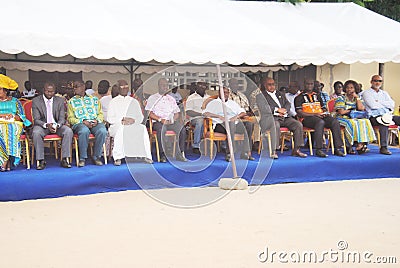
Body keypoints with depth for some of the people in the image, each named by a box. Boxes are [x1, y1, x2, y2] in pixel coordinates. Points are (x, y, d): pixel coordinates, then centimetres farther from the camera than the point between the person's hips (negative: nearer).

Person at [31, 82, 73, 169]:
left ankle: (65, 159, -25)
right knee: (36, 133, -35)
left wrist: (57, 125, -22)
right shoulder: (36, 101, -2)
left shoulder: (60, 100, 4)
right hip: (42, 125, -2)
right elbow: (36, 119, -7)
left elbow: (62, 118, 1)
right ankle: (41, 160, -28)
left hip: (57, 125, 2)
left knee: (68, 131, -27)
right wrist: (46, 125, -27)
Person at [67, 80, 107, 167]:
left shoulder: (94, 99, 22)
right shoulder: (71, 101, 18)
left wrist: (97, 120, -7)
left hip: (95, 123, 2)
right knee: (84, 131, -39)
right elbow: (70, 118, 8)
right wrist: (83, 121, -10)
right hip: (79, 123, -1)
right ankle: (82, 158, -27)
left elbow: (100, 114, 17)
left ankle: (96, 157, -20)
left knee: (102, 131, -34)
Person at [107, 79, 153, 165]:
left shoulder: (134, 102, 22)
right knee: (121, 129, -38)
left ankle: (144, 155, -32)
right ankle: (118, 157, -40)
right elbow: (110, 118, 4)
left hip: (133, 125, 2)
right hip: (117, 125, -2)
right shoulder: (113, 102, 15)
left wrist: (133, 120, -10)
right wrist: (121, 120, -14)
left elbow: (140, 117, 13)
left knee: (143, 128, -30)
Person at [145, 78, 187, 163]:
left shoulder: (171, 99, 24)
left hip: (171, 122, 3)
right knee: (161, 129, -39)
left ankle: (180, 153, -21)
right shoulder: (153, 98, 12)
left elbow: (177, 113, 20)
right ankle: (163, 154, -31)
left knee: (182, 129, -27)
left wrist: (173, 119, -2)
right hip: (158, 122, -3)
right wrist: (160, 119, -12)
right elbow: (149, 113, 1)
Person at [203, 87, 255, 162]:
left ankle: (247, 153, -32)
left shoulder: (233, 103, 30)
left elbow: (243, 112, 18)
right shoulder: (214, 103, 17)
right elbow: (205, 113, 0)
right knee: (231, 124, -40)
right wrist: (219, 116, -13)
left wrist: (236, 116, -5)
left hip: (235, 123, 4)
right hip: (220, 124, -4)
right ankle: (229, 152, -43)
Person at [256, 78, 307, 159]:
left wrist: (284, 110, -6)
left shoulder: (280, 94, 28)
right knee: (275, 126, -39)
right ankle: (273, 151, -36)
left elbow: (287, 104, 17)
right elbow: (263, 108, -7)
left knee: (298, 125, -17)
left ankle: (296, 150, -14)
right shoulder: (261, 95, 10)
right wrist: (277, 110, -12)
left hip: (284, 117, 6)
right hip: (271, 117, -5)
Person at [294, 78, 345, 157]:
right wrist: (314, 114, -14)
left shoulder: (317, 96, 26)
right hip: (307, 118, -5)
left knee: (335, 122, -23)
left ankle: (337, 148, -26)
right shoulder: (299, 97, 6)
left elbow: (323, 109, 29)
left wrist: (325, 113, 3)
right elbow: (299, 113, -6)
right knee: (320, 122, -38)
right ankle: (318, 149, -39)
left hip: (320, 116, 6)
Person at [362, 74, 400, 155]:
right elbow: (373, 105, -10)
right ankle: (383, 147, -38)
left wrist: (379, 102, -2)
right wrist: (386, 104, 4)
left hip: (387, 115, 6)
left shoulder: (384, 93, 25)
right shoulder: (366, 93, 7)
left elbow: (392, 104, 7)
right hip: (374, 116, -6)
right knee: (384, 122, -38)